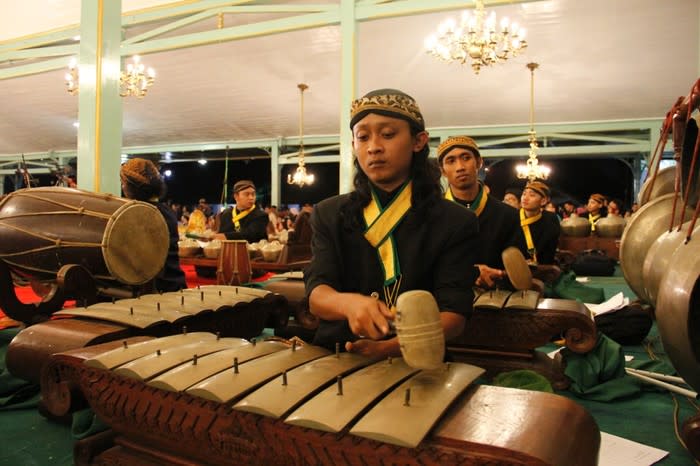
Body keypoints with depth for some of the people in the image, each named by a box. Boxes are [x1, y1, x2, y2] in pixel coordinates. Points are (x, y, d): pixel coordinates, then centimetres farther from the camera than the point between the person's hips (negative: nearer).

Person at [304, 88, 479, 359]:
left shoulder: (455, 223, 0)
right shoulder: (329, 215, 6)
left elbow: (454, 314, -8)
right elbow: (316, 294, -6)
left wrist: (395, 346, -26)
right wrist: (349, 303, -28)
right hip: (333, 360, 2)